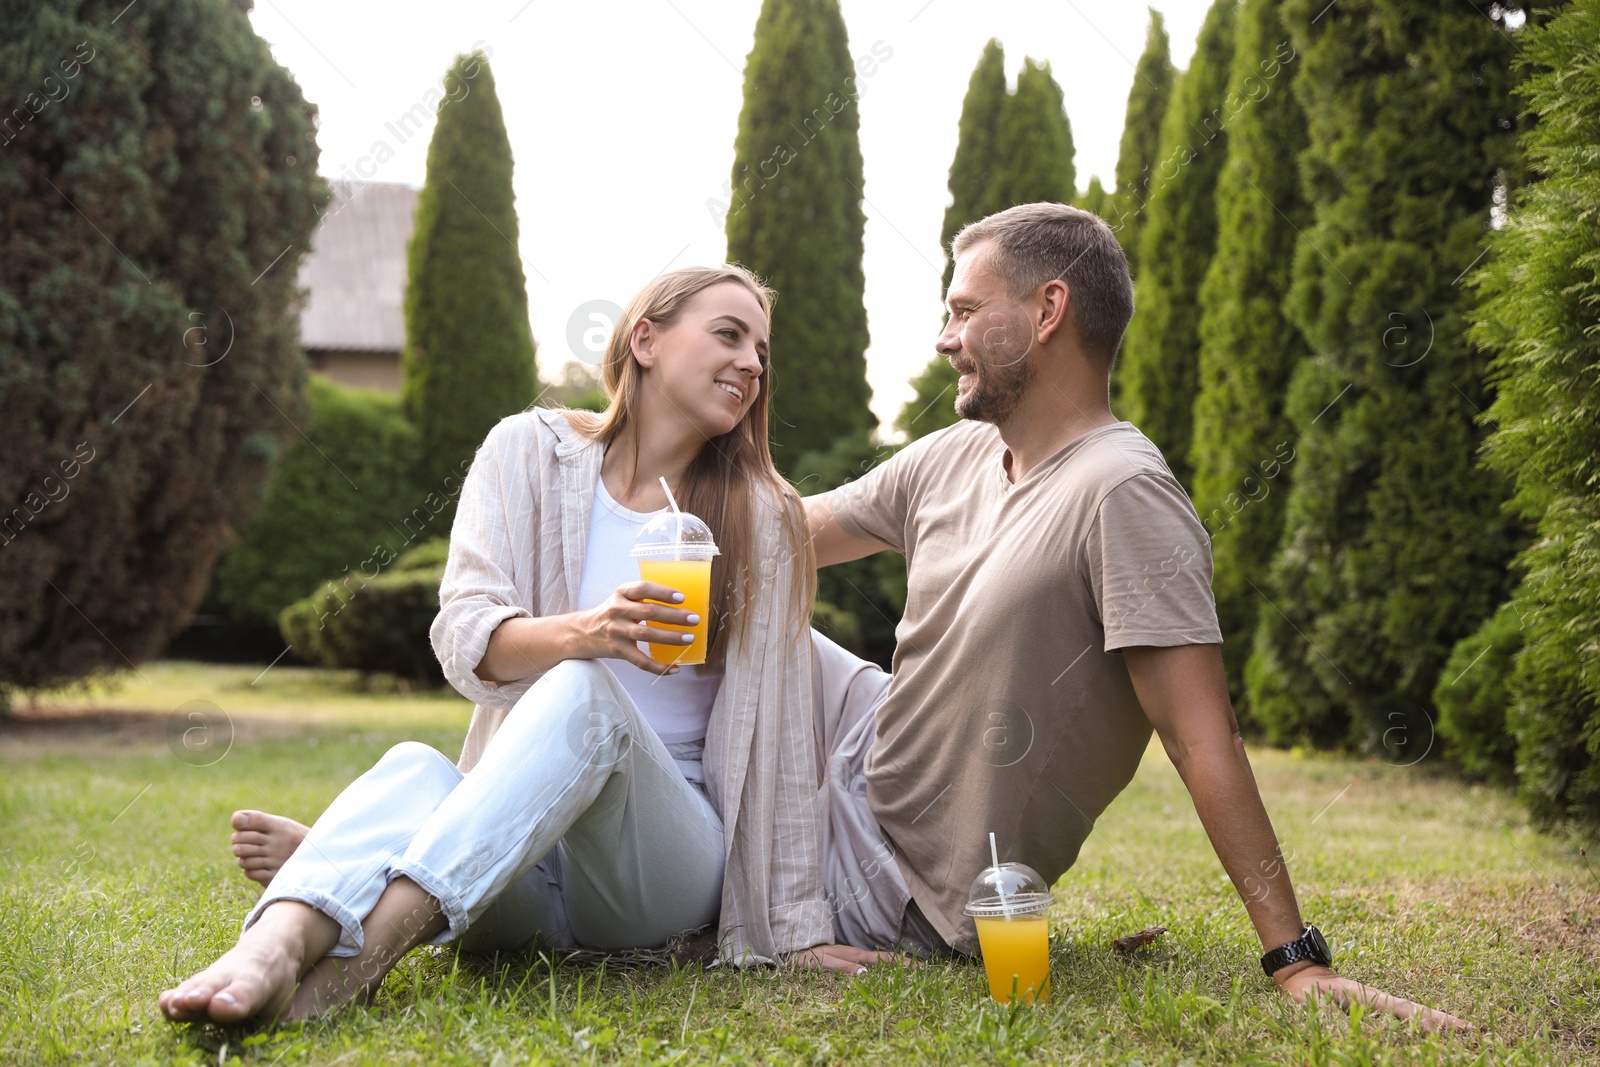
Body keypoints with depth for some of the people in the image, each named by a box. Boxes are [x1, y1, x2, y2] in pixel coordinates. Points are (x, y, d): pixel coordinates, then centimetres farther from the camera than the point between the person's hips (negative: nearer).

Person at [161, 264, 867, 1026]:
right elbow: (464, 638, -6)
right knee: (413, 770, -33)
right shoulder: (531, 451, 6)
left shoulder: (762, 518, 7)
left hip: (668, 858, -1)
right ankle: (275, 946, -60)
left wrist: (796, 929, -1)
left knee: (582, 693, -32)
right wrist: (582, 632, -28)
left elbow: (779, 734, 4)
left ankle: (363, 954, -50)